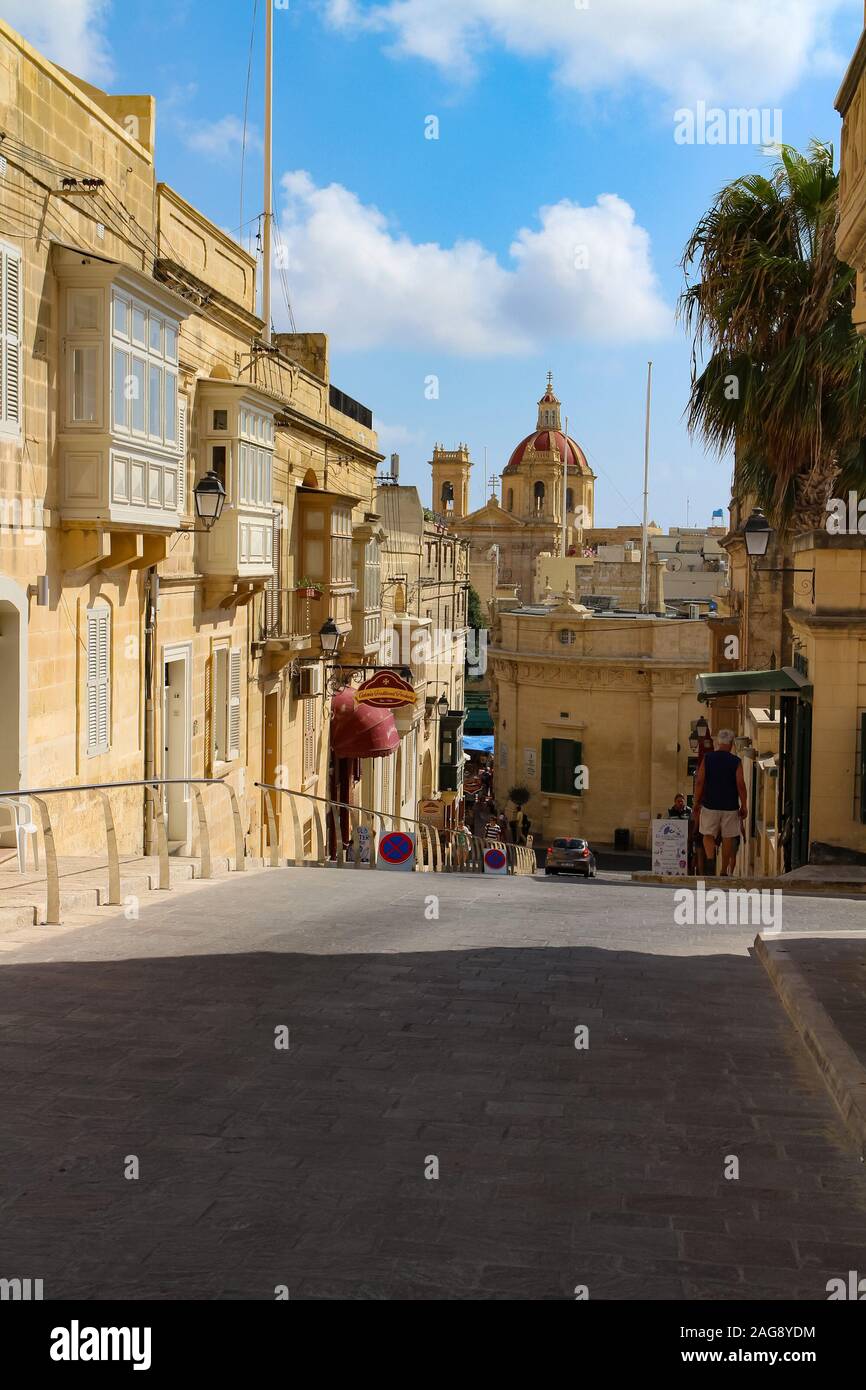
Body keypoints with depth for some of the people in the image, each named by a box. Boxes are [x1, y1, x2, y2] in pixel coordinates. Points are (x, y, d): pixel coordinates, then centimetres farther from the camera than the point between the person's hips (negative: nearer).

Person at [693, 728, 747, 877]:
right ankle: (724, 870, 13)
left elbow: (699, 782, -4)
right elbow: (740, 785, -7)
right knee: (728, 838, 9)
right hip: (730, 806, 0)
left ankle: (710, 859, -18)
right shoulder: (736, 761, -4)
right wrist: (743, 806, 1)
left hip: (710, 804, 0)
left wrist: (696, 802, 5)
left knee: (708, 835, 9)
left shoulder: (707, 758, -1)